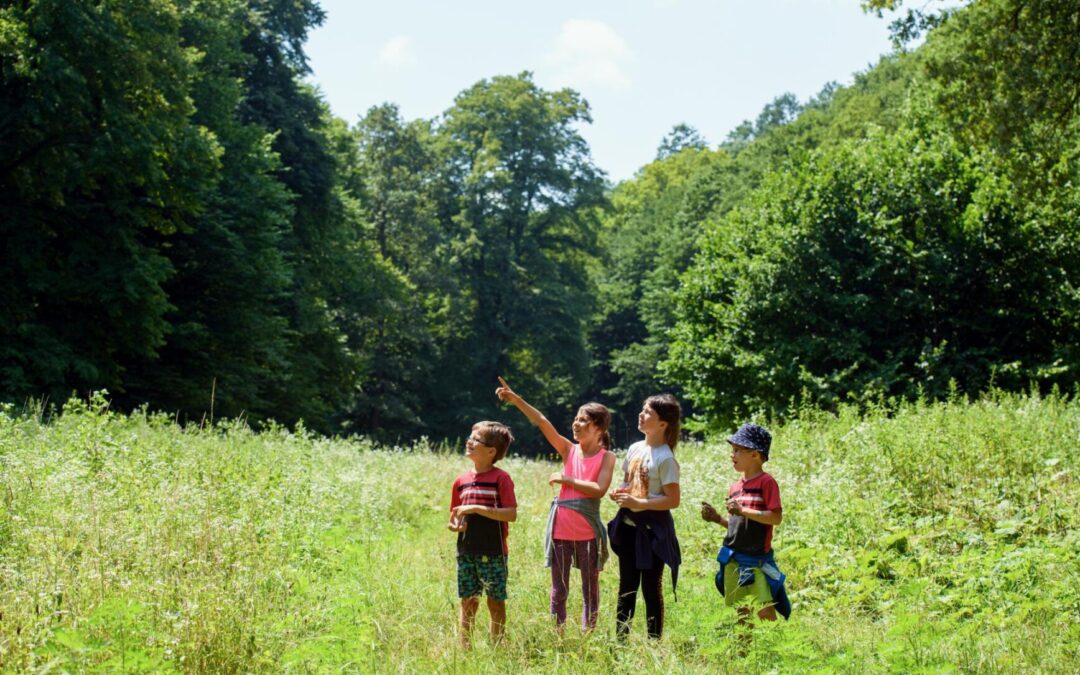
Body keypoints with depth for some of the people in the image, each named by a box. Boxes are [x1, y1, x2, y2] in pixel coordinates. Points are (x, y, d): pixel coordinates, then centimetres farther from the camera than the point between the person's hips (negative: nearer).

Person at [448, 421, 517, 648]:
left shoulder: (500, 478, -7)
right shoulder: (462, 480, 9)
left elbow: (511, 514, -16)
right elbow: (454, 515, 18)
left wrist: (476, 508, -20)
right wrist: (455, 524, -6)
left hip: (493, 552, -5)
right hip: (466, 551, 5)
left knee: (496, 603, 4)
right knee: (468, 603, 8)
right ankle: (465, 649, 14)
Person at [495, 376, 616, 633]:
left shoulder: (607, 457, -3)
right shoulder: (569, 450, 4)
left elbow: (599, 489, -18)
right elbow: (541, 422, -7)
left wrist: (566, 480, -14)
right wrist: (515, 400, -15)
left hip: (588, 531, -3)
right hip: (561, 528, 3)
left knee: (590, 587, 7)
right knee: (558, 588, 8)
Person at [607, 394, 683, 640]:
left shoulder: (665, 458, -15)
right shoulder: (635, 449, 7)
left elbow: (673, 500, -18)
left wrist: (638, 503, -22)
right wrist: (619, 493, -3)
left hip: (653, 529, -7)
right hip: (628, 526, 7)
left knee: (651, 587, 1)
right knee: (627, 585, 13)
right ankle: (620, 639, 21)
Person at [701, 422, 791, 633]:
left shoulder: (766, 482, -9)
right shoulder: (735, 487, 11)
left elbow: (776, 517, -17)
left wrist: (743, 511, -21)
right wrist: (717, 519, 1)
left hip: (757, 559, -7)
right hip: (733, 558, 7)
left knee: (765, 611, -11)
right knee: (742, 613, 13)